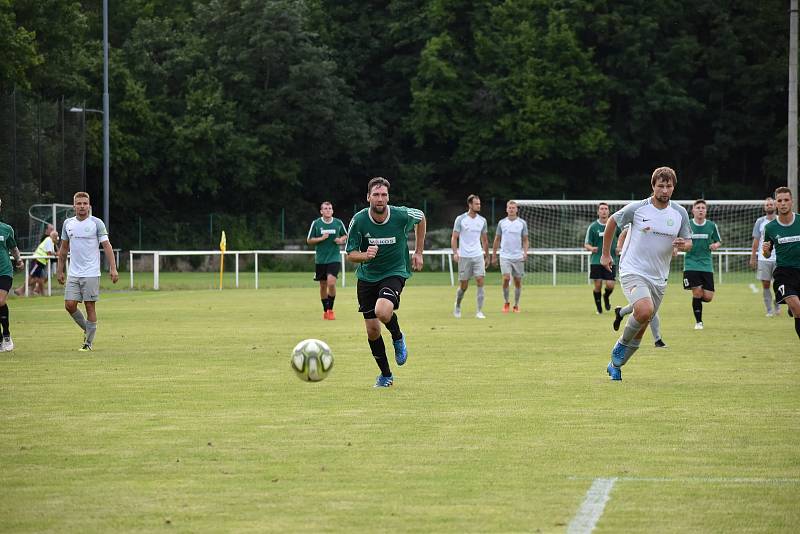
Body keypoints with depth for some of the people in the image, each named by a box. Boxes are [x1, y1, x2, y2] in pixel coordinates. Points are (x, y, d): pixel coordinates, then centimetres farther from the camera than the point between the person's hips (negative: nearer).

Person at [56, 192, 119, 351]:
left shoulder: (96, 223, -4)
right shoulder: (68, 223, 9)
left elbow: (106, 246, -6)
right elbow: (64, 248, 17)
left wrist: (113, 268, -14)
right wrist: (60, 270, 15)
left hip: (91, 274, -4)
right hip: (73, 274, 4)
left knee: (90, 306, -3)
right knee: (69, 305, -4)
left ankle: (89, 342, 6)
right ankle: (87, 330, 19)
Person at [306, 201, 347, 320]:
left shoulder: (338, 223, 1)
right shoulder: (316, 223, -1)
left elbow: (345, 236, 17)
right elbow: (309, 240, 2)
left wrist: (341, 240, -5)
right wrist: (321, 238, -13)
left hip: (334, 258, -1)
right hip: (320, 260, 1)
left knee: (331, 282, -19)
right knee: (323, 285, 7)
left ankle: (330, 309, -3)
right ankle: (325, 310, 24)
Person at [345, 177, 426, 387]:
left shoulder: (402, 215, -15)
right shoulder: (359, 220, -14)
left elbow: (421, 218, 9)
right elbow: (350, 254, -6)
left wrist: (418, 253, 8)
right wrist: (365, 255, -30)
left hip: (395, 273, -3)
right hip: (367, 276, 3)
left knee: (383, 311, -31)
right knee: (372, 330, 3)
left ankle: (398, 338, 3)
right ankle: (386, 375, 24)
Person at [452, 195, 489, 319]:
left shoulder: (482, 220, 8)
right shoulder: (461, 219, -3)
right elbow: (454, 237, -2)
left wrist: (486, 255, 17)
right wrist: (455, 253, -16)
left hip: (478, 256, 3)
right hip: (464, 256, -3)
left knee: (480, 282, -11)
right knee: (463, 285, 2)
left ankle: (479, 311, -8)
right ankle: (457, 306, 28)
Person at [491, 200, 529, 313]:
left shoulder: (522, 223, 3)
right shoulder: (502, 223, 5)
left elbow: (525, 240, 5)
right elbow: (497, 240, 11)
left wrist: (525, 252, -11)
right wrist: (494, 256, 10)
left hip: (518, 257, 1)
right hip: (505, 256, -1)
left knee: (518, 281, 2)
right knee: (506, 278, -15)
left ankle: (516, 305, 14)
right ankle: (506, 302, 2)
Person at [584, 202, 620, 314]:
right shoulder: (593, 227, 1)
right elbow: (586, 244, 4)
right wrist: (591, 248, -19)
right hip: (596, 261, -1)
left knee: (610, 285, -9)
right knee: (598, 285, -3)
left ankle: (606, 297, 26)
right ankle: (598, 307, 18)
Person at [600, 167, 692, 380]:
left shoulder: (680, 213, 2)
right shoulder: (637, 208, -8)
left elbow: (688, 242, 11)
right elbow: (612, 222, 7)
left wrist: (684, 245, -14)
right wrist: (606, 254, 10)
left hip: (658, 278, 5)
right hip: (632, 272, -5)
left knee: (640, 329, 9)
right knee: (645, 310, -31)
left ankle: (615, 366, 28)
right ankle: (622, 343, -4)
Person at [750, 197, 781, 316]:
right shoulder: (760, 222, 6)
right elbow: (756, 241, 7)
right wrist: (753, 257, 3)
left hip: (778, 258, 0)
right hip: (763, 258, 0)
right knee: (765, 284, -1)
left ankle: (777, 306, 20)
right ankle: (769, 310, 6)